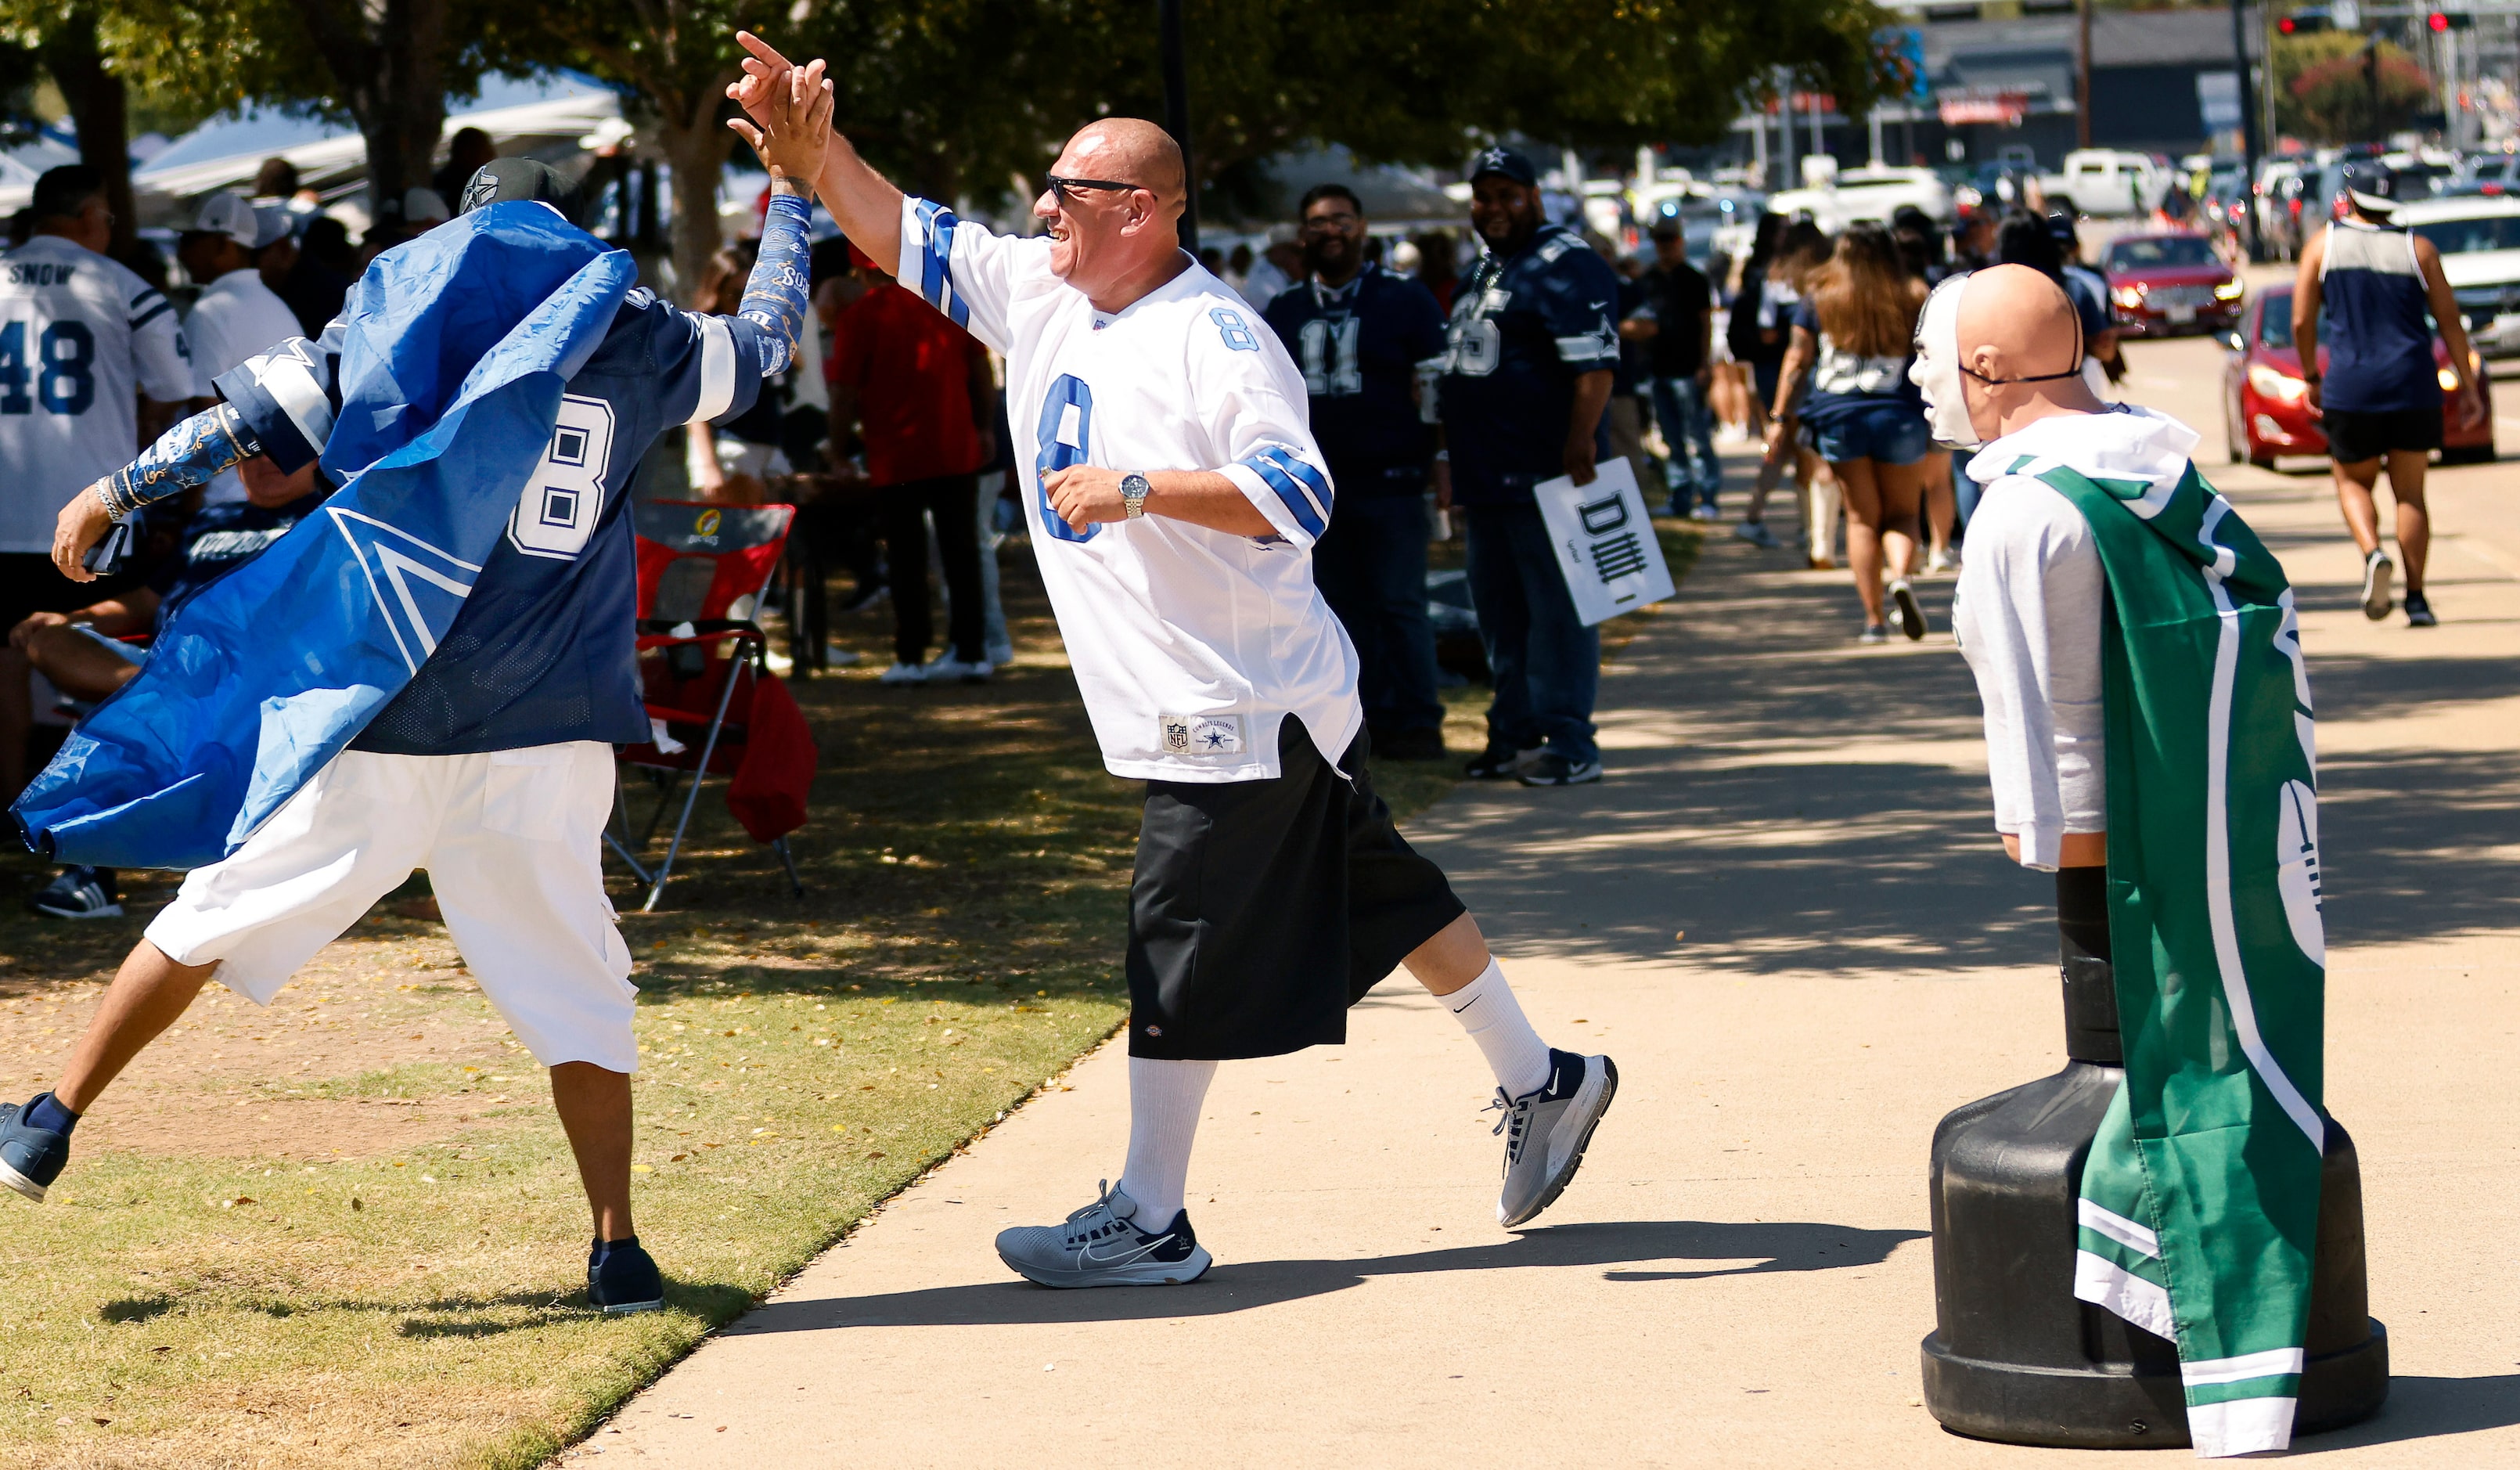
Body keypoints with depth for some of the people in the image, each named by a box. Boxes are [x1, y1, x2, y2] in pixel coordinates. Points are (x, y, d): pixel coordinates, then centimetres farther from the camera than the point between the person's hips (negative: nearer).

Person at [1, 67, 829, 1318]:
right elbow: (764, 340, 24)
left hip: (369, 720, 0)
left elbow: (257, 420, 5)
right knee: (571, 979, 4)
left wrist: (118, 492, 18)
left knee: (219, 917, 10)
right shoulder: (632, 337, 7)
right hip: (542, 742, 0)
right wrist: (792, 191, 38)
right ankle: (617, 1250, -2)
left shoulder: (397, 309, 6)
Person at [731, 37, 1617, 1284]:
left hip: (1243, 710, -9)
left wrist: (1136, 488, -28)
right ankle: (1541, 1083, 28)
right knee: (1383, 894, 17)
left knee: (1181, 948, -6)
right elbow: (898, 234, 10)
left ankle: (1147, 1223, 0)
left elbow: (1298, 494, -25)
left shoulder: (1216, 340, -18)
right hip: (1187, 712, 9)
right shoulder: (1038, 295, 8)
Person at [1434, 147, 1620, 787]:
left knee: (1558, 609, -7)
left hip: (1545, 473, -10)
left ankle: (1567, 743, -4)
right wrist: (1452, 457, 26)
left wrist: (1580, 445, -28)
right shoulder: (1484, 270, 20)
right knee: (1499, 611, 14)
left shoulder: (1565, 266, -11)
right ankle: (1514, 735, 22)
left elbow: (1595, 366, -20)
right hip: (1489, 477, 10)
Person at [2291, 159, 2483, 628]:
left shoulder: (2323, 245, 2)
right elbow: (2449, 320, 2)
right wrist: (2469, 387, 7)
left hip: (2350, 384, -1)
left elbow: (2301, 321, 0)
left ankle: (2372, 552, -12)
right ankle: (2416, 598, 0)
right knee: (2410, 492, 8)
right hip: (2413, 386, 1)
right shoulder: (2418, 249, 3)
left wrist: (2312, 378, 14)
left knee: (2353, 481, 16)